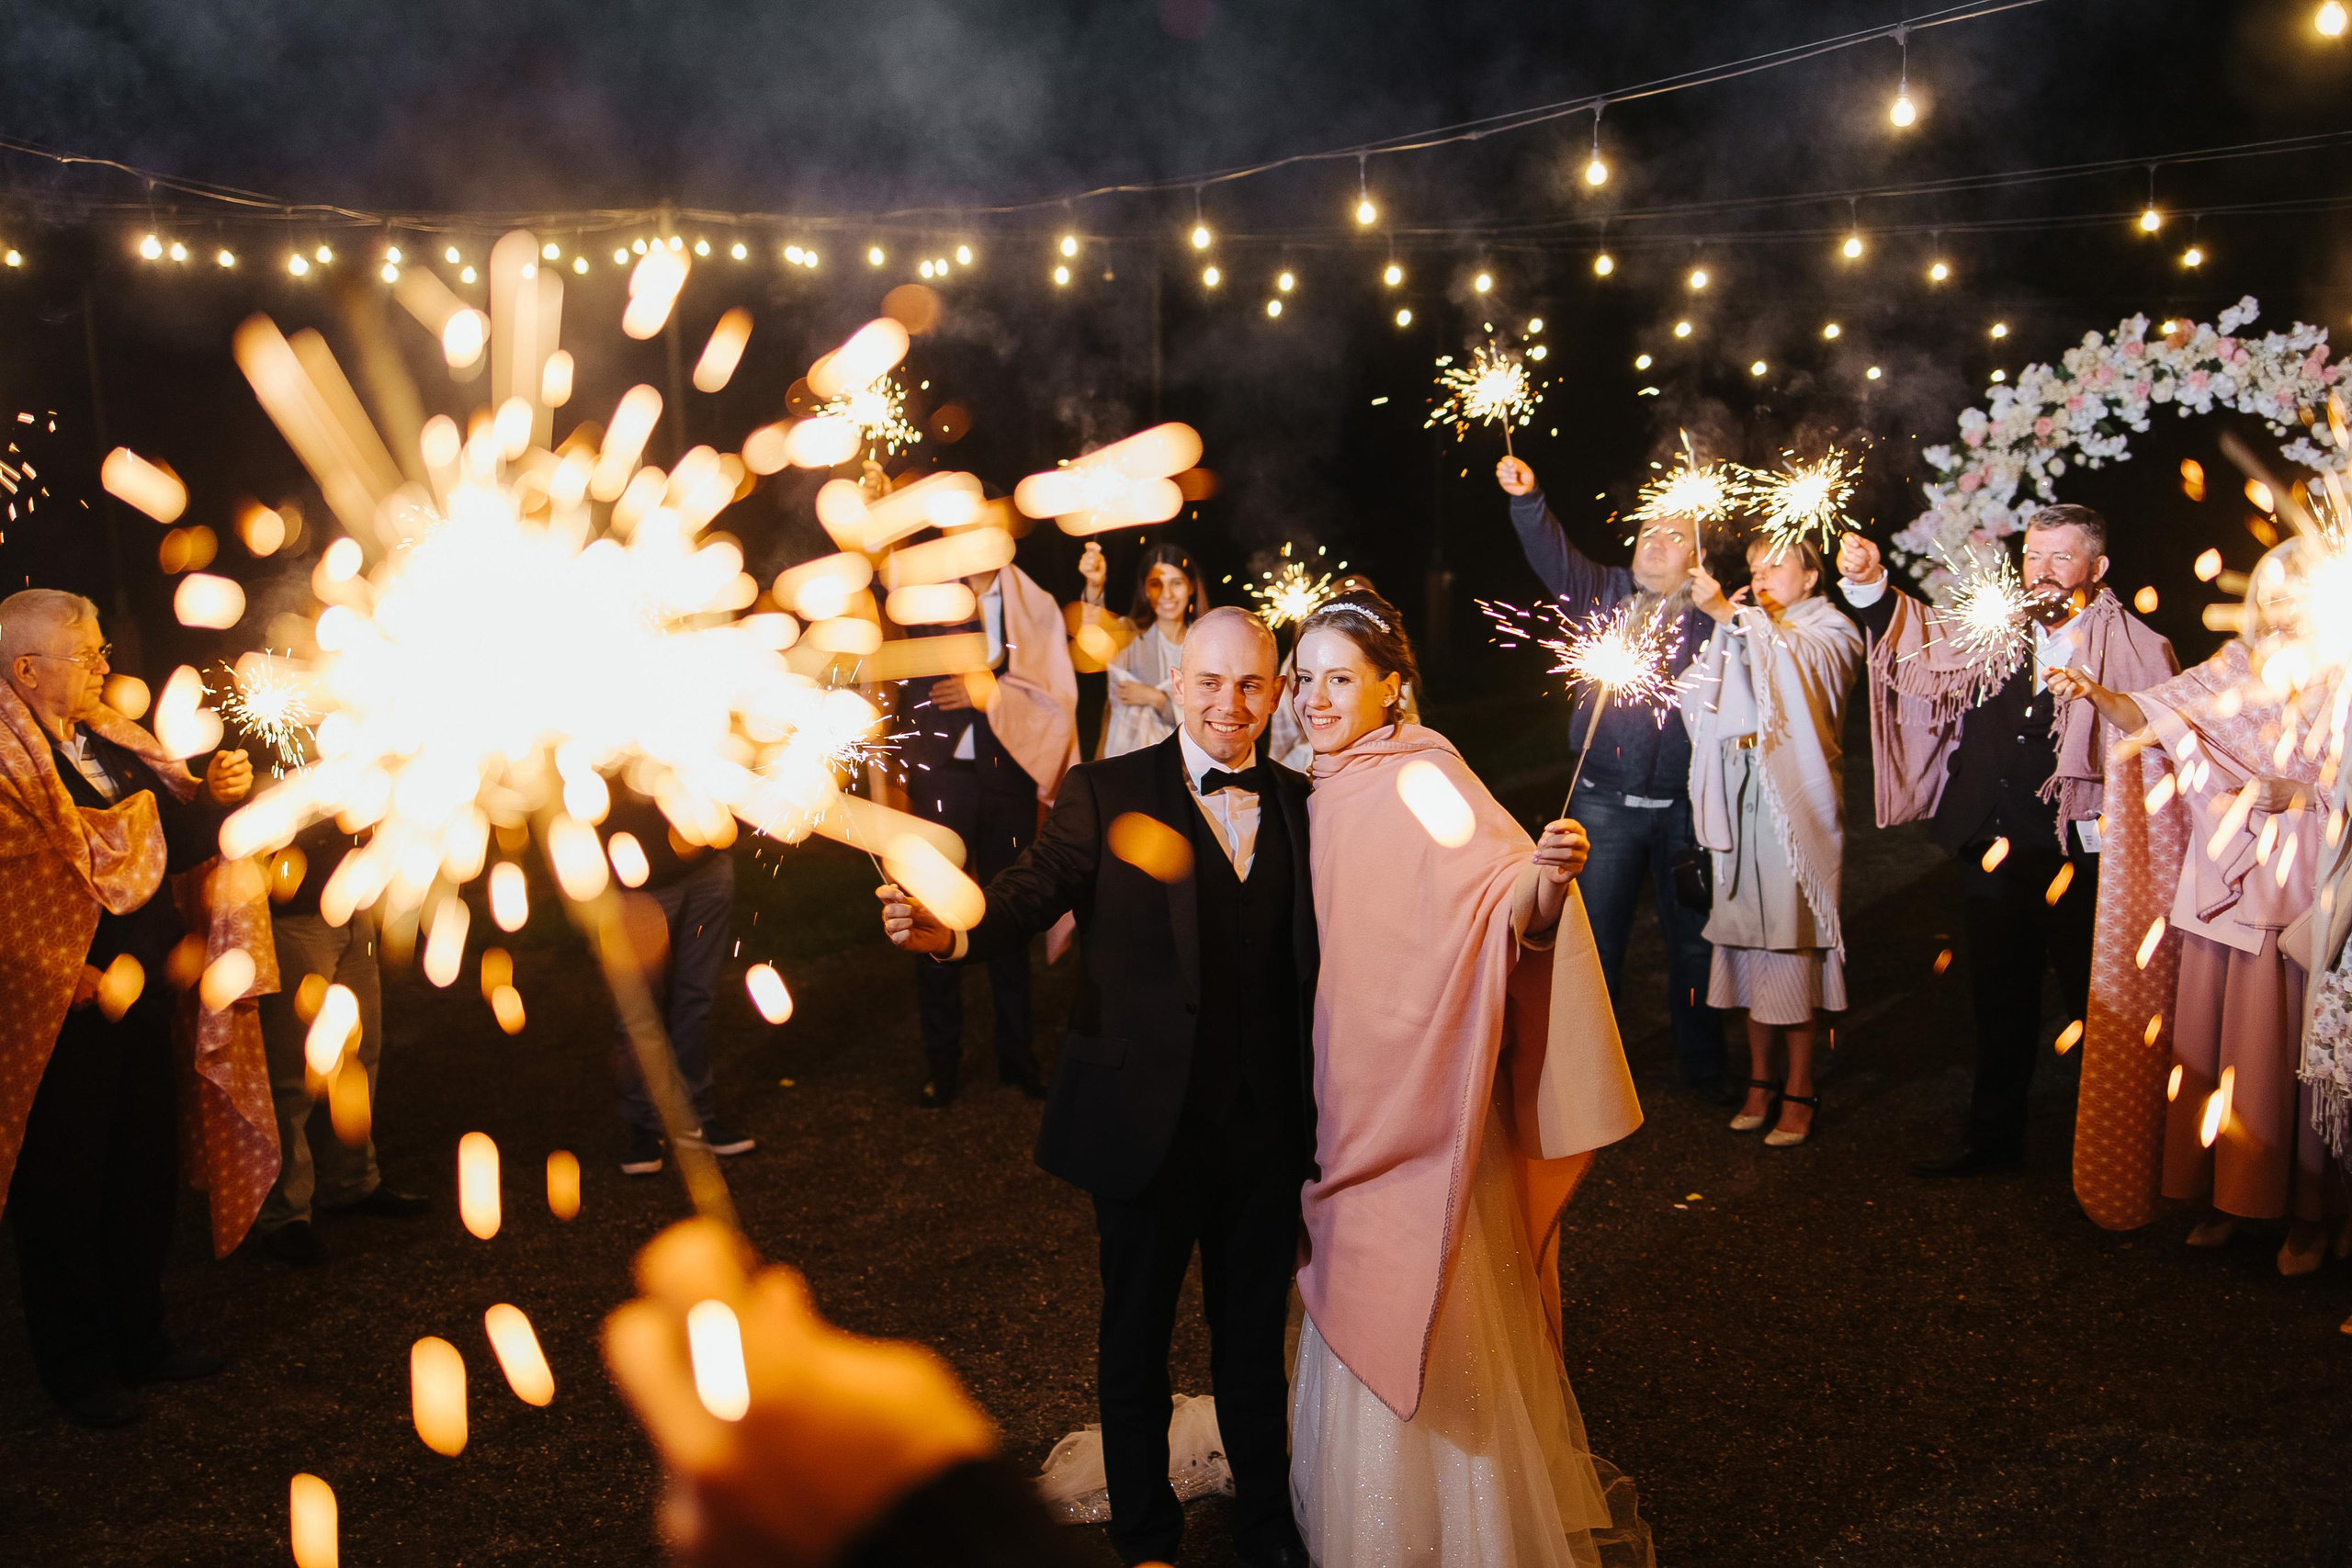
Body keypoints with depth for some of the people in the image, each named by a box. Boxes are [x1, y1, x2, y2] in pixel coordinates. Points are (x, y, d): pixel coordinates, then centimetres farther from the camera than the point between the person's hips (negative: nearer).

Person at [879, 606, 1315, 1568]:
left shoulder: (1299, 803, 3)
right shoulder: (1106, 794, -7)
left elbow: (1315, 954, 1)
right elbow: (1034, 891, -17)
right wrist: (951, 931, -37)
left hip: (1266, 1130, 3)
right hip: (1147, 1127, -2)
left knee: (1254, 1334, 20)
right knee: (1135, 1339, 16)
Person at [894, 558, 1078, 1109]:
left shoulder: (1035, 607, 7)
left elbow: (1057, 700, 0)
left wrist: (993, 693, -9)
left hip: (1008, 775, 1)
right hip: (939, 771, -1)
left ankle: (1016, 1054, 24)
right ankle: (941, 1062, 15)